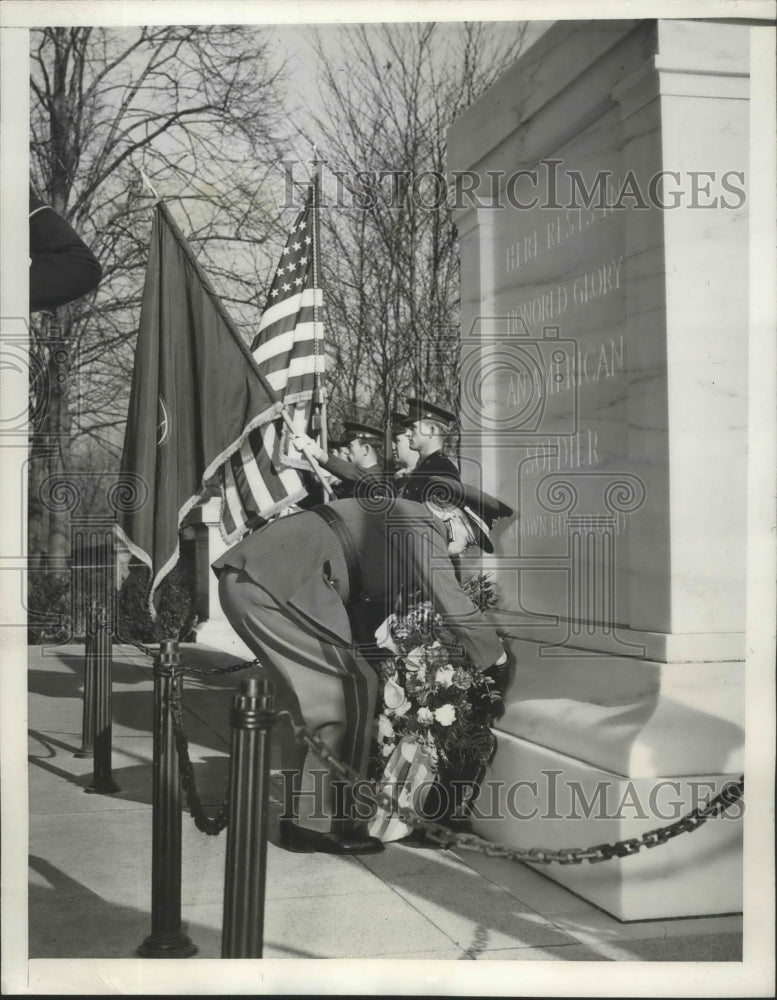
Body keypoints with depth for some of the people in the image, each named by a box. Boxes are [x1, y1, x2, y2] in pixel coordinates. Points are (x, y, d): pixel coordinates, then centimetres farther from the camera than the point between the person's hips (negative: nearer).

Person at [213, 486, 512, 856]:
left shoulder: (390, 520, 27)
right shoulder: (421, 524, -2)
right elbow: (452, 602, -8)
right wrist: (496, 653, 5)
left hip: (245, 579, 10)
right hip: (274, 585, -10)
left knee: (320, 692, 16)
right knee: (354, 688, -4)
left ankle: (300, 815, 23)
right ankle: (321, 823, 1)